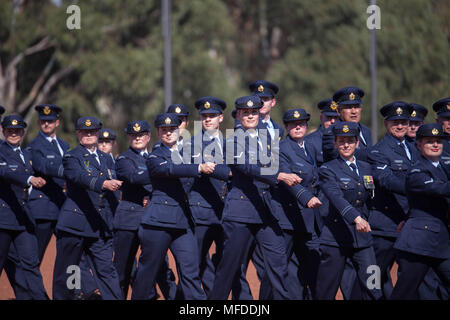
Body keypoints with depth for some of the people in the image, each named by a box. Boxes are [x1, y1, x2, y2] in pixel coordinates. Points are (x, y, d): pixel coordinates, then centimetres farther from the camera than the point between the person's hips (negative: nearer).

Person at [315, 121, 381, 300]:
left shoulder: (366, 168, 14)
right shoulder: (328, 170, -4)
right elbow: (336, 197, -21)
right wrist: (356, 218, -35)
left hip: (362, 238, 4)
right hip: (336, 237, -4)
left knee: (373, 291, -5)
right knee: (326, 292, 0)